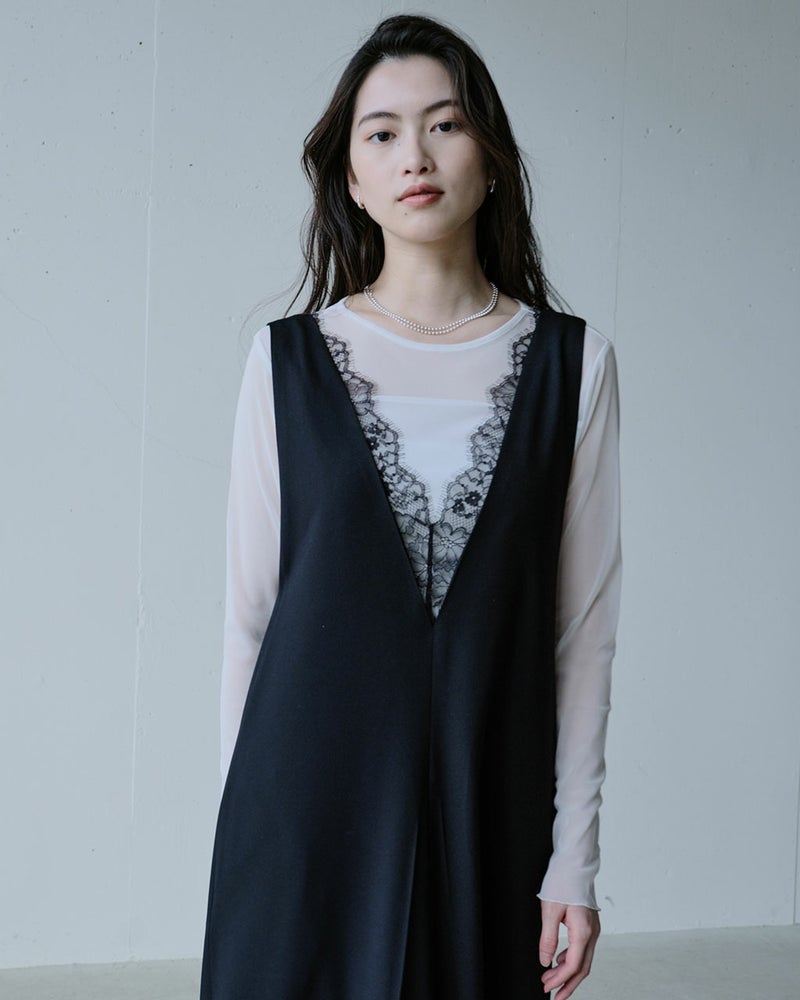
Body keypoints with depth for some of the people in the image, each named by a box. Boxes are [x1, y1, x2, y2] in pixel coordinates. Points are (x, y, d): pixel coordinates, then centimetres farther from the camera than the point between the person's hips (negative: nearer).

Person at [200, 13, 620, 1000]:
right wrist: (241, 823, 4)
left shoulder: (572, 363, 0)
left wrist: (574, 856, -1)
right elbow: (249, 607, 4)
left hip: (488, 800, 0)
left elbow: (585, 621, 1)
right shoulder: (289, 360, 0)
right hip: (311, 798, 0)